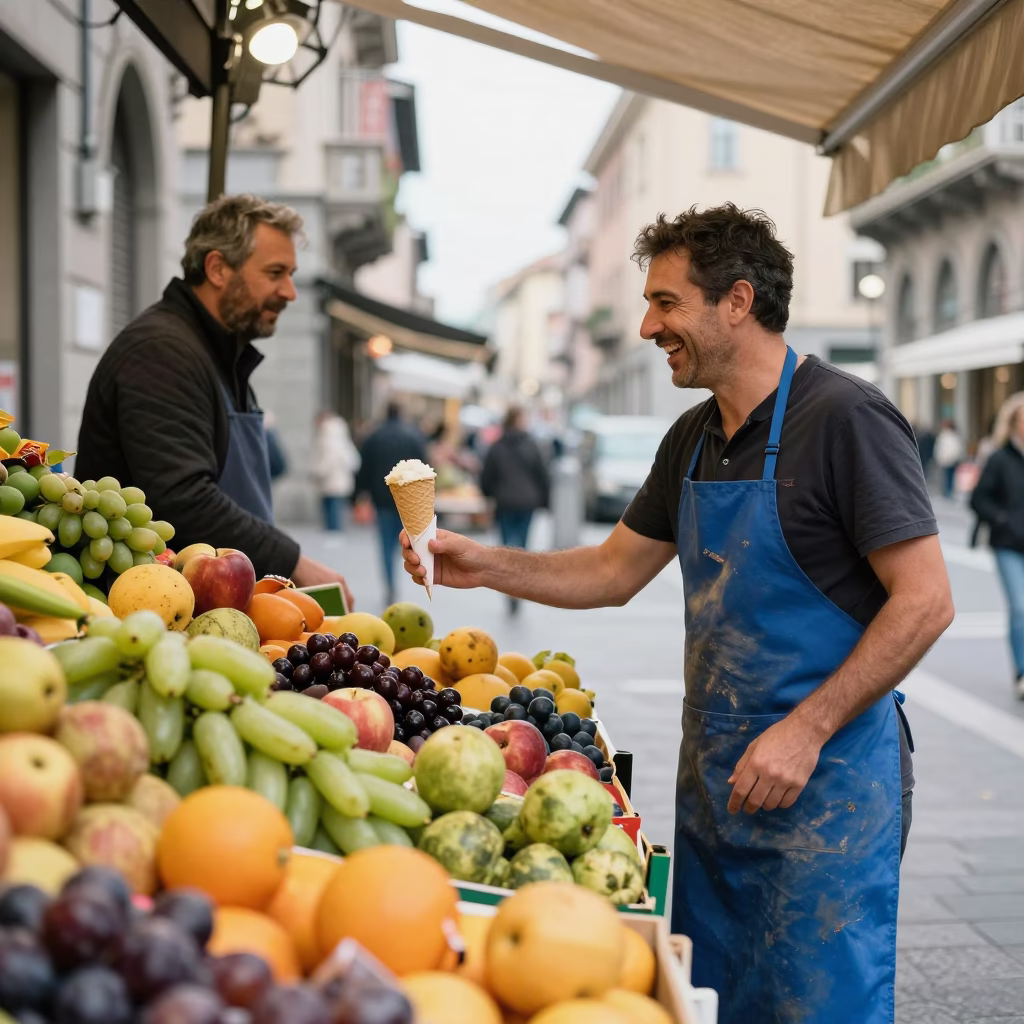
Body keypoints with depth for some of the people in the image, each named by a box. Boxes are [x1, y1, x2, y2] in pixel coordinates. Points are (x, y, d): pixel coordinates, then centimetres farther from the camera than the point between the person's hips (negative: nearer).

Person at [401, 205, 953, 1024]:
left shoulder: (846, 419, -15)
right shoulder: (693, 440, 10)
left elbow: (925, 602, -18)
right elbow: (614, 572, 17)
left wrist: (805, 730, -22)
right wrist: (488, 566, 4)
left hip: (825, 778, -8)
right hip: (713, 773, 8)